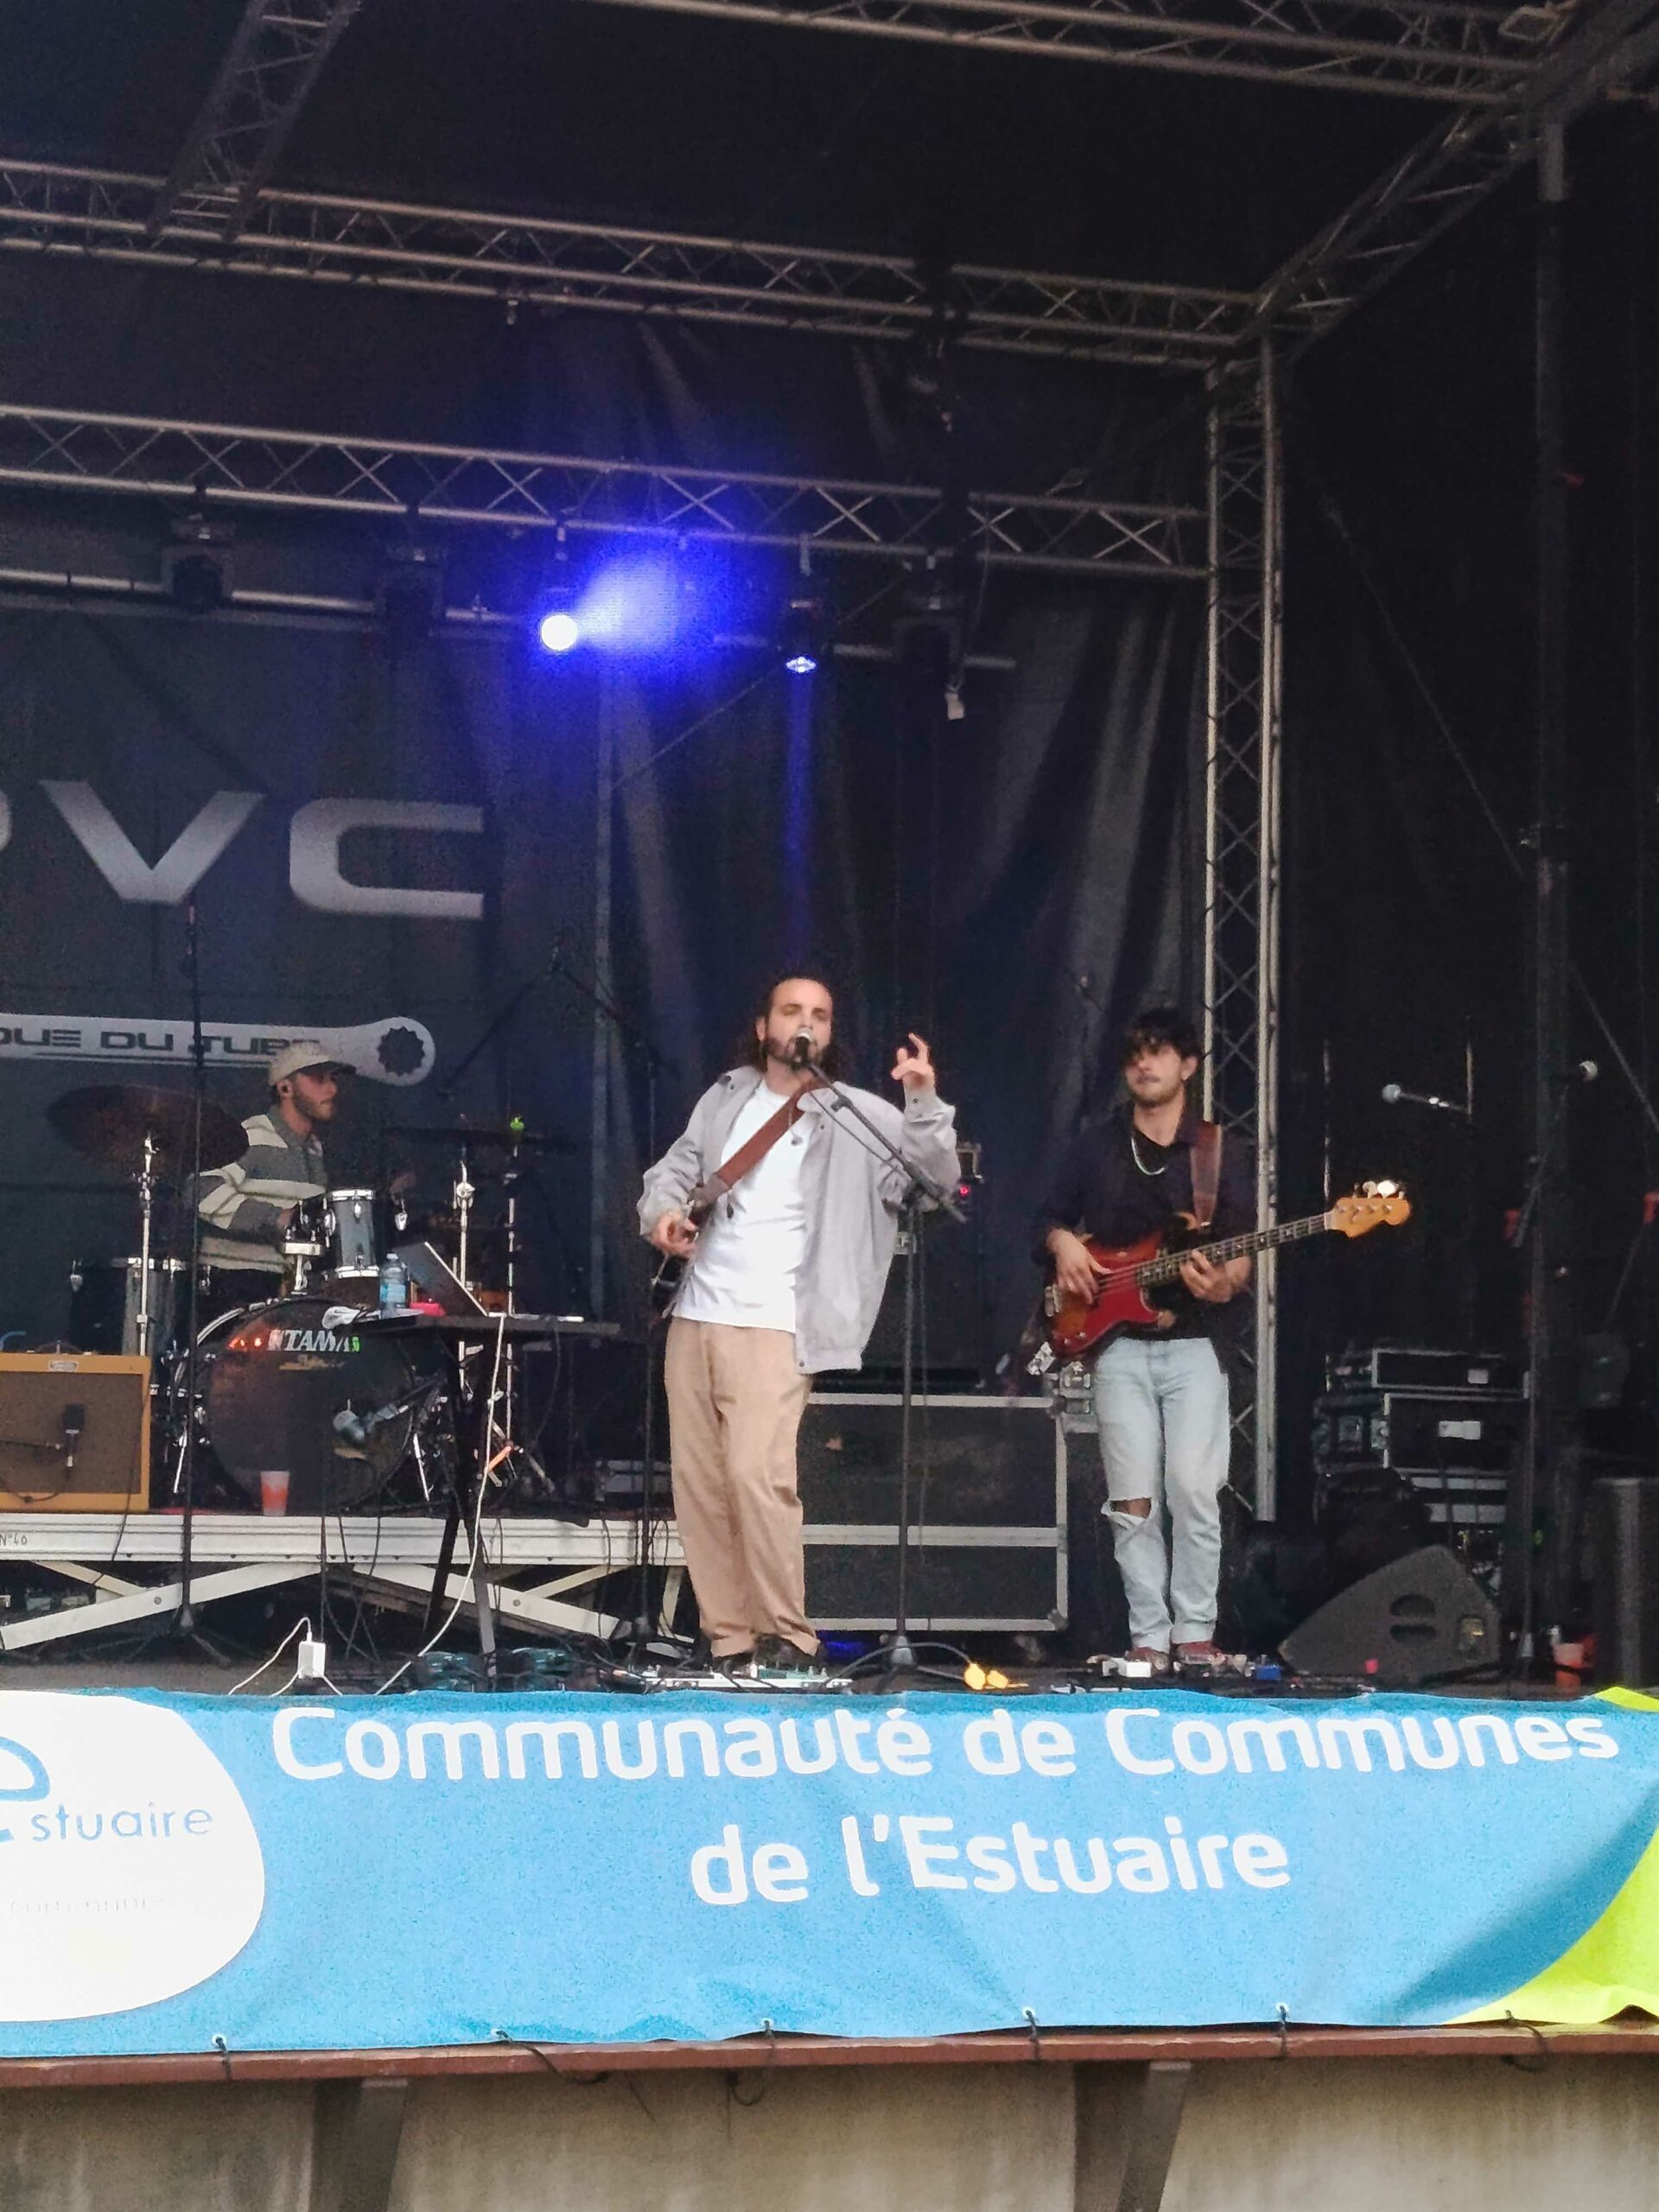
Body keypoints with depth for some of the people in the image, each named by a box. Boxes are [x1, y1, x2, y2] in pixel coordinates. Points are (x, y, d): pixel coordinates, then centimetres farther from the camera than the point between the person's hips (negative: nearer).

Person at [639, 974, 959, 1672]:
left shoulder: (856, 1117, -1)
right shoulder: (725, 1097, 15)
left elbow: (936, 1172, -9)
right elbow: (673, 1169, 19)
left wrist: (924, 1103, -27)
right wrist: (664, 1211, -4)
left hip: (773, 1330, -6)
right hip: (695, 1319, 6)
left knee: (757, 1475, -21)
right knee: (698, 1483, 5)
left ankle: (788, 1638, -11)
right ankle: (729, 1643, 12)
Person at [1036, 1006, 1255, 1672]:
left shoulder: (1222, 1154, 6)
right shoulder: (1095, 1144, 11)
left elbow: (1242, 1255, 4)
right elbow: (1052, 1217, 18)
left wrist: (1223, 1284, -17)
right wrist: (1064, 1245, -4)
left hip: (1193, 1341, -1)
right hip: (1118, 1340, 2)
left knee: (1193, 1489, -11)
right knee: (1133, 1499, -2)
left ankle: (1194, 1634, -3)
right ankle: (1149, 1636, 3)